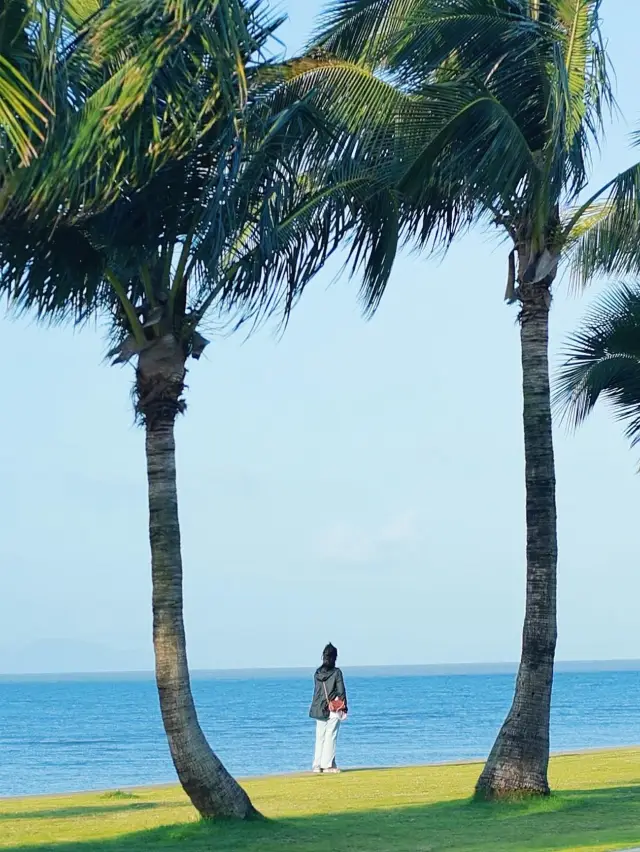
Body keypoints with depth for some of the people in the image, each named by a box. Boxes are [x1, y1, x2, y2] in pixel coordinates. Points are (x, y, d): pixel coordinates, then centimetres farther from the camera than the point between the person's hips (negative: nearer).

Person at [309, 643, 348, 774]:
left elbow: (316, 691, 10)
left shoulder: (317, 673, 5)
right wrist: (344, 707, 1)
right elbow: (341, 691, -7)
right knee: (330, 737, -2)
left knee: (319, 737, 8)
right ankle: (327, 764, -5)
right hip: (334, 709, -5)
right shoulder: (336, 672, -9)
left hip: (318, 709, 5)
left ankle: (317, 765, 7)